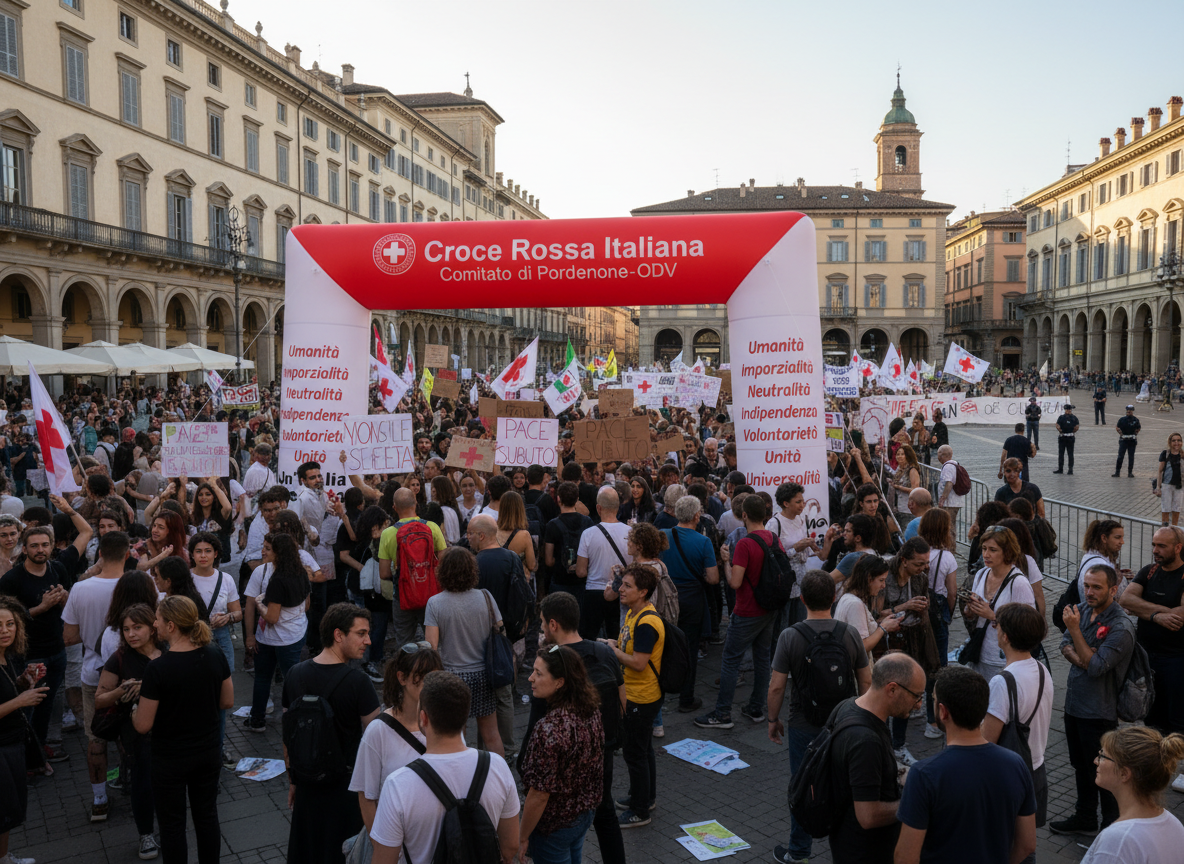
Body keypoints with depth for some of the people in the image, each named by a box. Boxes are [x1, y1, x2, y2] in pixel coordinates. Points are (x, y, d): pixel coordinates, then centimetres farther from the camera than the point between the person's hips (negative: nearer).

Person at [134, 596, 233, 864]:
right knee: (207, 816, 20)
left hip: (170, 760, -4)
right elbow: (227, 702, 3)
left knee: (172, 825, 13)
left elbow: (143, 726, -16)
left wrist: (135, 708, 3)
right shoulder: (215, 657, -9)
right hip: (209, 753, 5)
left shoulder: (158, 668, -24)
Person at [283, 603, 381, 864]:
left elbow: (288, 736, 5)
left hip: (308, 785, 5)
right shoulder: (357, 682, -22)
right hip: (347, 784, -5)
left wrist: (293, 780, 17)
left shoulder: (294, 674, -5)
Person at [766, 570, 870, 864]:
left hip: (803, 726, -2)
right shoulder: (850, 634, -9)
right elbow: (866, 681, 0)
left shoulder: (790, 636, -16)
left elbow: (776, 686, -13)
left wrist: (773, 719, 3)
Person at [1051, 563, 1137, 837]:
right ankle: (1085, 818, 39)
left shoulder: (1121, 627, -22)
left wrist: (1074, 629, -27)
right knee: (1081, 765, 22)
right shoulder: (1083, 609, 1)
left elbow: (1096, 667, -26)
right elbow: (1065, 645, 6)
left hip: (1099, 711, -7)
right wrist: (1079, 658, -16)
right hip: (1074, 703, 8)